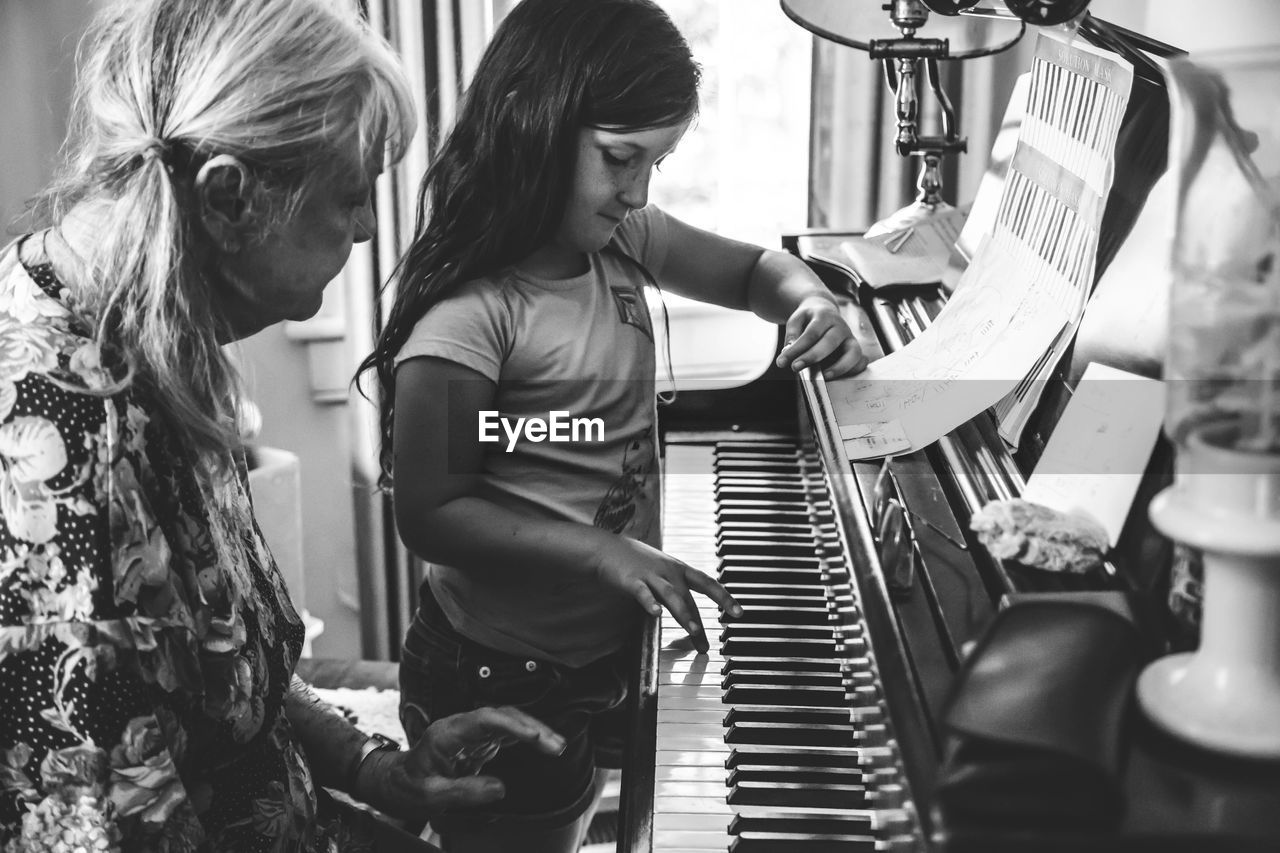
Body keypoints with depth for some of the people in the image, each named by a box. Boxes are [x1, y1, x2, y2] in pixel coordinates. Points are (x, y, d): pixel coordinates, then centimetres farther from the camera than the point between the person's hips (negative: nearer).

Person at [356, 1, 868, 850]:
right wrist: (604, 552, -28)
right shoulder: (467, 315, -26)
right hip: (505, 684, -7)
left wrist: (814, 302, -9)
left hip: (609, 649, 7)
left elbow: (756, 268, 12)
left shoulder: (620, 239, -4)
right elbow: (430, 513, -22)